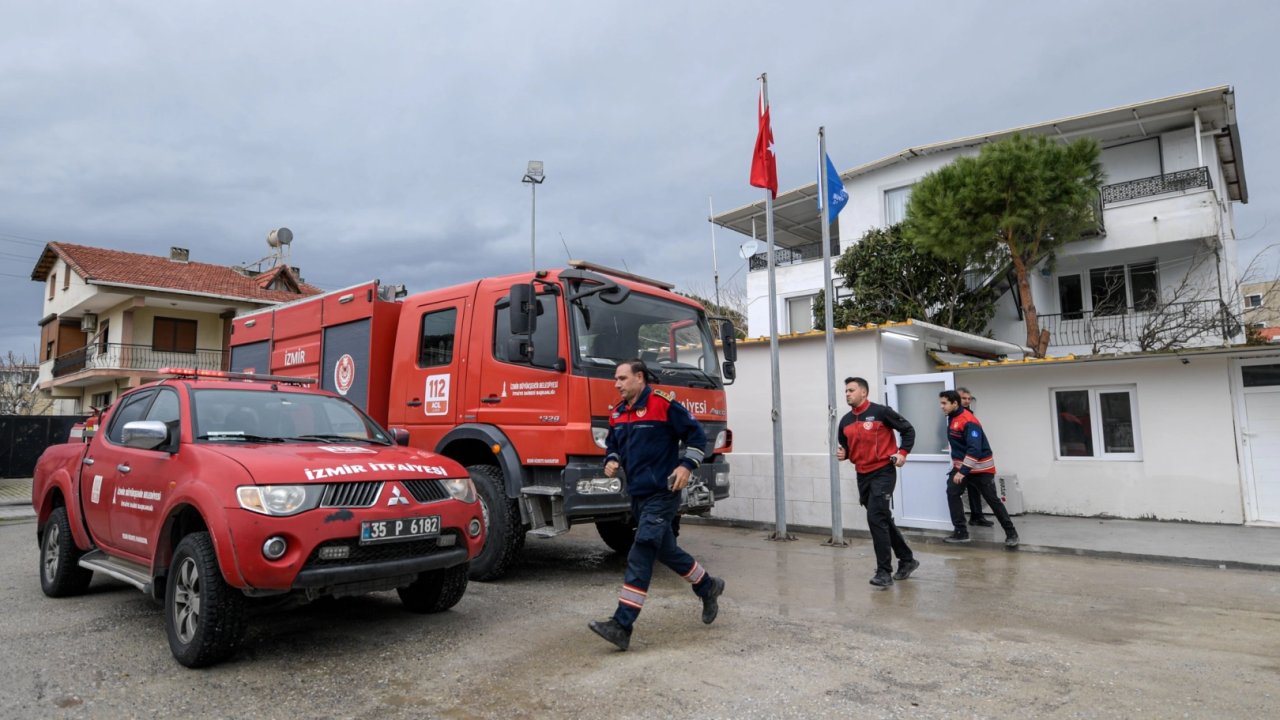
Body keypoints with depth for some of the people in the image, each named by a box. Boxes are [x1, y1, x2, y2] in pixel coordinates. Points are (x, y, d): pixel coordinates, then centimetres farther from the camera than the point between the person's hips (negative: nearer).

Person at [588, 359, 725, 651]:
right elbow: (612, 444, 23)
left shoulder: (663, 404, -12)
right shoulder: (618, 414, 10)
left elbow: (696, 435, -8)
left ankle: (622, 625, -11)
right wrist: (611, 461, 3)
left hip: (661, 494, -8)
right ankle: (708, 587, 39)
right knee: (665, 550, 19)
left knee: (641, 555, -12)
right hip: (638, 495, 9)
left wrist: (686, 465, -17)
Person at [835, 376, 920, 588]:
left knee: (876, 519, -14)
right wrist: (842, 454, -4)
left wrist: (902, 452, -12)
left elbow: (908, 430, -2)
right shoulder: (845, 421, 7)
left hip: (883, 473, -7)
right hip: (863, 476, 7)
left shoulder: (881, 412, -11)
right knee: (883, 521, 16)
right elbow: (845, 447, 17)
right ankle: (907, 560, 34)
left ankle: (884, 572, -5)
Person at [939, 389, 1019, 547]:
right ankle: (961, 532, 0)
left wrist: (963, 472, -32)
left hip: (981, 467, -8)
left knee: (992, 499, 0)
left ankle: (1011, 533, 15)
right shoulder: (952, 419, 4)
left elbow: (975, 449, -30)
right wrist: (957, 467, 19)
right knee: (952, 493, -5)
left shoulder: (968, 421, -24)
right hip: (961, 465, 8)